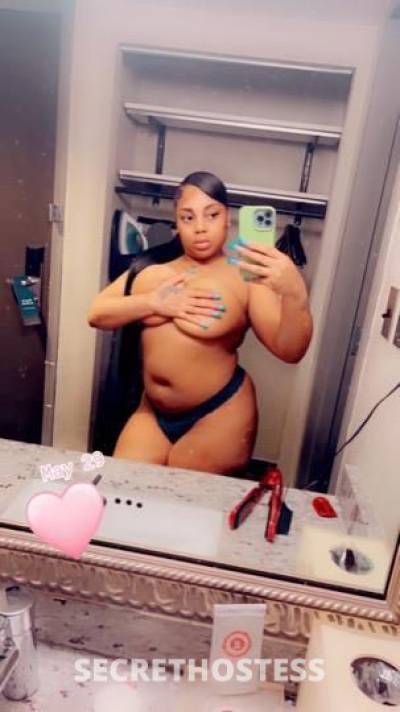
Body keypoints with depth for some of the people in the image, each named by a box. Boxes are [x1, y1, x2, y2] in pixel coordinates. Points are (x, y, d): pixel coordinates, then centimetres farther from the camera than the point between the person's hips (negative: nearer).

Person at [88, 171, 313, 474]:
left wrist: (295, 293, -38)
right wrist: (154, 303, -15)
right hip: (153, 412, 5)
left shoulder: (246, 277, -12)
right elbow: (96, 314, 1)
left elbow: (290, 351, -19)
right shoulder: (153, 267, 3)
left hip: (219, 415, -4)